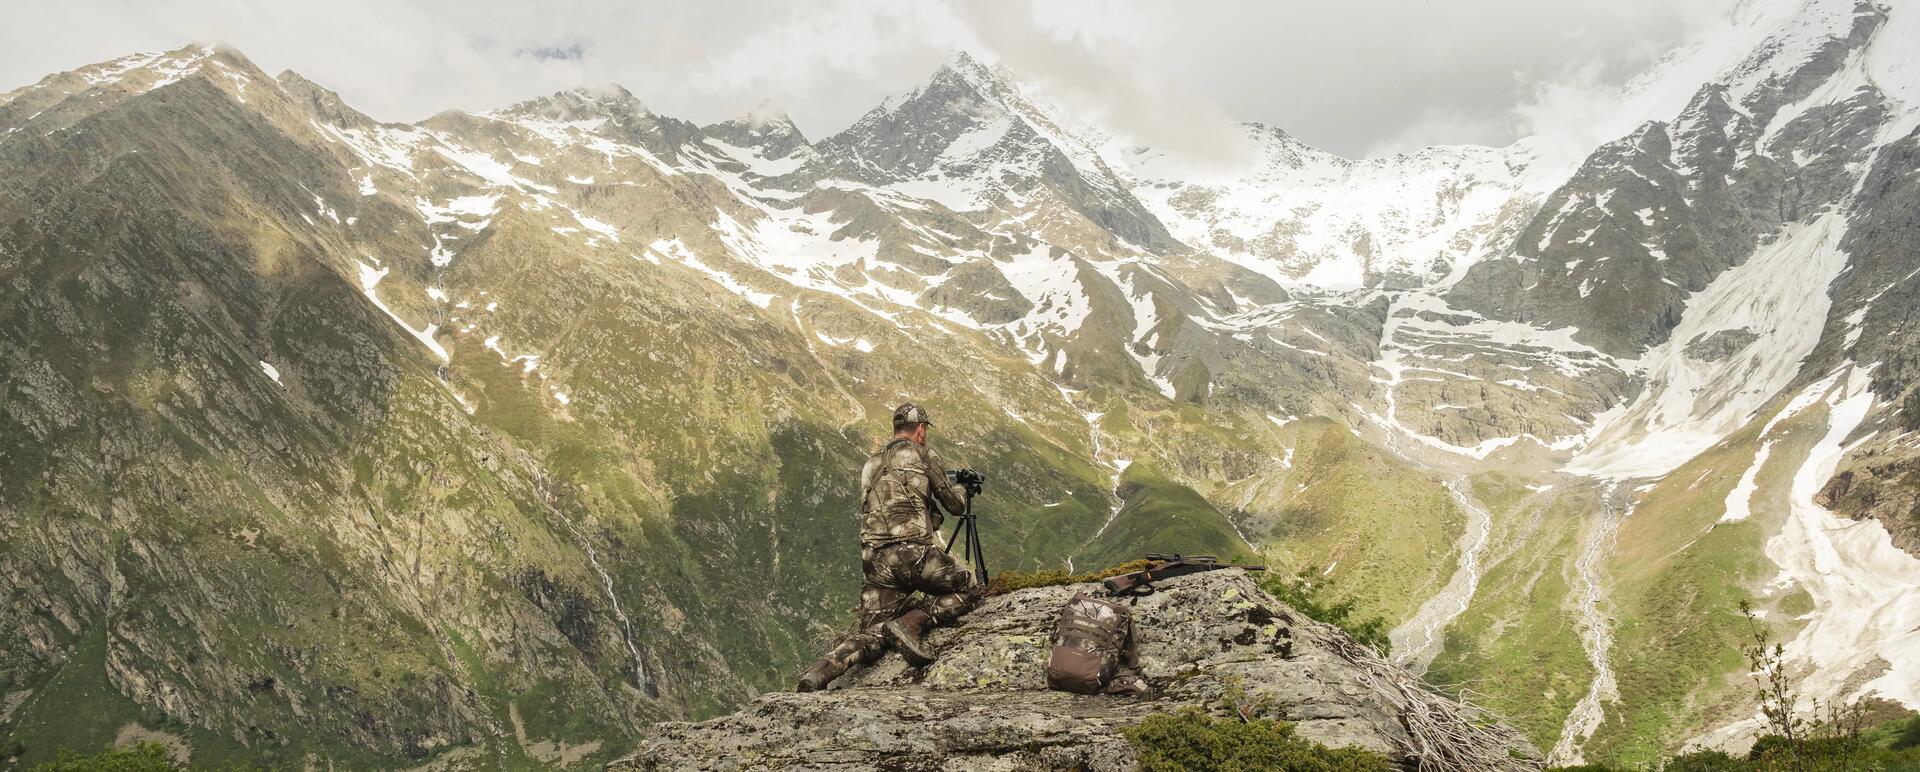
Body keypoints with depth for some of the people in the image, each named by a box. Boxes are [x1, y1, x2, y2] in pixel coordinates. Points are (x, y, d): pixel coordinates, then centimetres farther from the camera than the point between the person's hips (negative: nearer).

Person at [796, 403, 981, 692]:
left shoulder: (871, 464, 24)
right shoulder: (922, 455, 6)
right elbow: (955, 504, 13)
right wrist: (960, 489, 37)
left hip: (874, 562, 6)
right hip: (913, 553, -5)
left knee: (871, 636, 7)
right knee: (969, 590, 14)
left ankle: (817, 675, -20)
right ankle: (913, 622, -10)